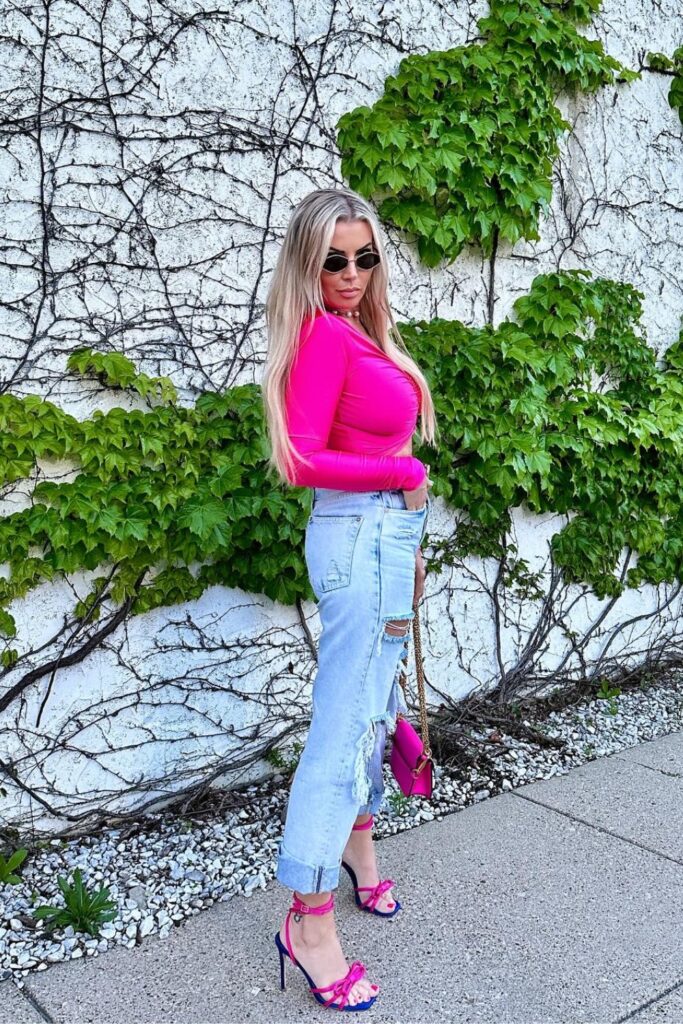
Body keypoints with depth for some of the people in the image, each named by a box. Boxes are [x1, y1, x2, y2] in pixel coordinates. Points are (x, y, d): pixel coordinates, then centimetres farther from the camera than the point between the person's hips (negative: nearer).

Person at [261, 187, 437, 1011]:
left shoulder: (362, 332, 13)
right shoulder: (324, 334, -13)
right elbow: (302, 459, -19)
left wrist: (408, 540, 14)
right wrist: (404, 474, -10)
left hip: (384, 531, 9)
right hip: (359, 535, -9)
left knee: (375, 704, 20)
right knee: (346, 720, -5)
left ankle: (357, 844, 40)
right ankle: (309, 923, 6)